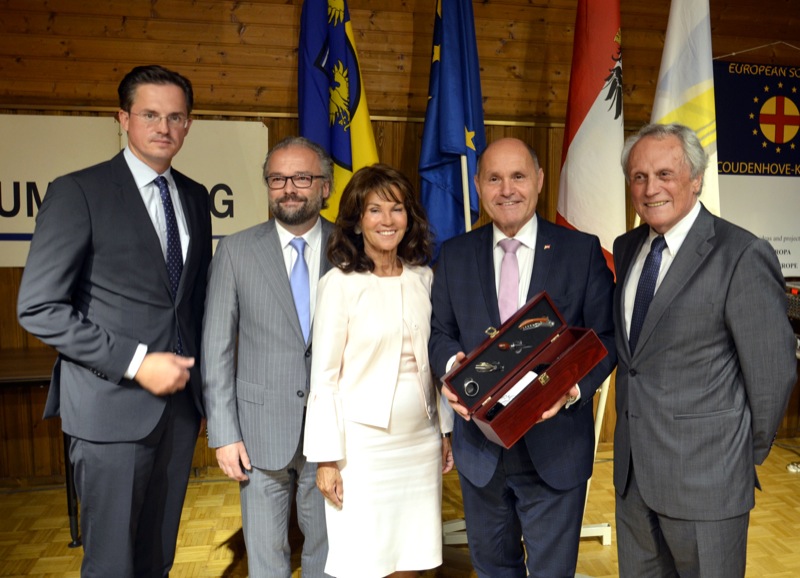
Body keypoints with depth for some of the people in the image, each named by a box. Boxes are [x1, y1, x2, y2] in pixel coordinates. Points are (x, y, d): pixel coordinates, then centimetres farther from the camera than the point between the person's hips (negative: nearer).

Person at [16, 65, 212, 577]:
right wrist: (136, 363, -18)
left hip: (182, 399, 5)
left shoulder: (195, 198, 9)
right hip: (113, 405, -5)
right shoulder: (78, 192, -9)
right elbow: (39, 307, -13)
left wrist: (197, 370, 5)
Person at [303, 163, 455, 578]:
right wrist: (326, 458, -8)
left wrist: (445, 431, 14)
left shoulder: (423, 277, 5)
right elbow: (324, 375, -7)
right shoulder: (340, 283, -8)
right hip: (364, 443, -4)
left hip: (421, 440, 4)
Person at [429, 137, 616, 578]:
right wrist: (450, 368, -17)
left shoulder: (583, 251, -4)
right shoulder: (454, 255, 2)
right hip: (479, 444, 3)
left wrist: (574, 387, -22)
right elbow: (441, 333, 6)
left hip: (554, 446, -2)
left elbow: (606, 336, -3)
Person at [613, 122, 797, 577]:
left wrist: (747, 456, -1)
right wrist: (632, 426, 12)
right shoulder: (627, 248, 5)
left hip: (705, 474, -6)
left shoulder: (743, 257, -17)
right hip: (632, 470, 6)